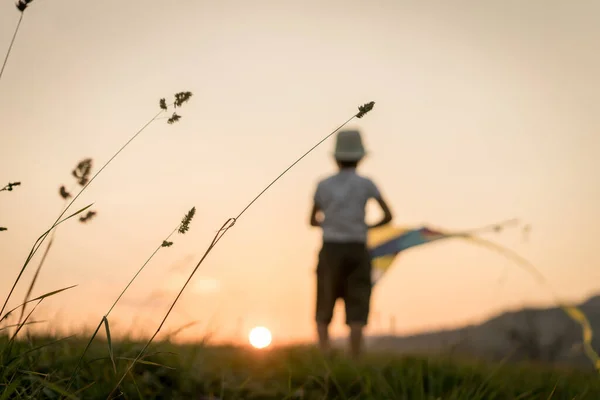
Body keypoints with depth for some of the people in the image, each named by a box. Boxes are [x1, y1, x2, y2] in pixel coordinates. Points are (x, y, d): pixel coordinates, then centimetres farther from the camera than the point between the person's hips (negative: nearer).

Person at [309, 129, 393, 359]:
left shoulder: (323, 185, 4)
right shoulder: (366, 184, 1)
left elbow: (313, 220, 15)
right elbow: (388, 216, 2)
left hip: (330, 251, 1)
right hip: (357, 252, -1)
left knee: (323, 313, 8)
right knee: (356, 314, -1)